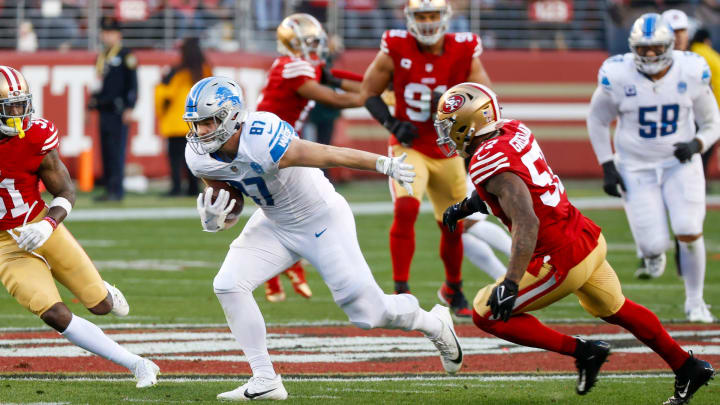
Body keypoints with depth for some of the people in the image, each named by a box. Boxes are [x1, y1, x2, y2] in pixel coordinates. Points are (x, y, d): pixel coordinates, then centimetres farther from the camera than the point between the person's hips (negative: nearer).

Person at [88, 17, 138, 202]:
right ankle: (109, 190, 11)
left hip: (119, 111, -8)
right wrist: (92, 104, 19)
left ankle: (117, 190, -11)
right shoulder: (102, 57, 19)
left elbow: (132, 84, -9)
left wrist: (129, 108, -15)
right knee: (106, 152, 7)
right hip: (104, 110, 8)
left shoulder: (126, 56, -4)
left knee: (116, 150, -11)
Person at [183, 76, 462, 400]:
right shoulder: (201, 158, -14)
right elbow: (227, 213, 2)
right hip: (275, 224, 6)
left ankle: (434, 323, 32)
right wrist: (212, 219, -21)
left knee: (368, 313, -1)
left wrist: (385, 164, -15)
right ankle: (264, 382, -4)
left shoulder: (263, 144, -36)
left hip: (322, 221, -6)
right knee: (229, 285, -14)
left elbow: (329, 155, -24)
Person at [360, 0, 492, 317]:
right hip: (409, 148, -2)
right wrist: (391, 122, -17)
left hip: (448, 153, 3)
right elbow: (369, 92, -1)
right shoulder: (396, 49, -12)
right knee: (406, 209, -26)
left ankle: (453, 289, 38)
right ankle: (401, 289, -19)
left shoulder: (464, 52, -9)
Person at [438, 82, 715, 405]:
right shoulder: (514, 132, 3)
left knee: (486, 314, 2)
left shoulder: (490, 165, -23)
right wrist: (467, 205, 27)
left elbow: (527, 223, -33)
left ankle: (582, 351, 3)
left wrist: (510, 284, -37)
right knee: (614, 309, 31)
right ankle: (689, 369, 41)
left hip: (561, 262, -9)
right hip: (589, 238, 9)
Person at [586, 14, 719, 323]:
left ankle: (694, 301, 7)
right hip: (637, 168, -1)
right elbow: (597, 121, 3)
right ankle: (653, 252, 32)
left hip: (680, 164, 1)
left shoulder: (691, 73, -11)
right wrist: (607, 167, -3)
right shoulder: (617, 77, -14)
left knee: (689, 232, -15)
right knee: (654, 245, -9)